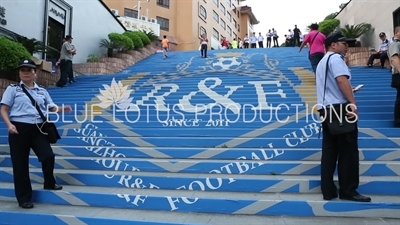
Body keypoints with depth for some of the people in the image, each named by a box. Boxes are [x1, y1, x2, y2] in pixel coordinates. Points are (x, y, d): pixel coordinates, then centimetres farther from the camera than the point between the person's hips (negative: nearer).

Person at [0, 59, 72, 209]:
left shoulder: (42, 91, 13)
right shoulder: (13, 89, 3)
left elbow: (52, 107, 10)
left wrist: (62, 109, -12)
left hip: (38, 128, 3)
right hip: (19, 128, -2)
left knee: (48, 156, -7)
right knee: (20, 163, 2)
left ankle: (49, 184, 22)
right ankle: (24, 198, 14)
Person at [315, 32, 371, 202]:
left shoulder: (322, 62, 25)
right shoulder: (336, 58, -5)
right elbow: (342, 80, -22)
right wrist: (352, 103, -26)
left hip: (325, 108, 9)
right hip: (340, 107, -9)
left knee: (329, 150, 8)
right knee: (348, 150, -2)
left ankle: (328, 191, 12)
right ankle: (348, 191, 6)